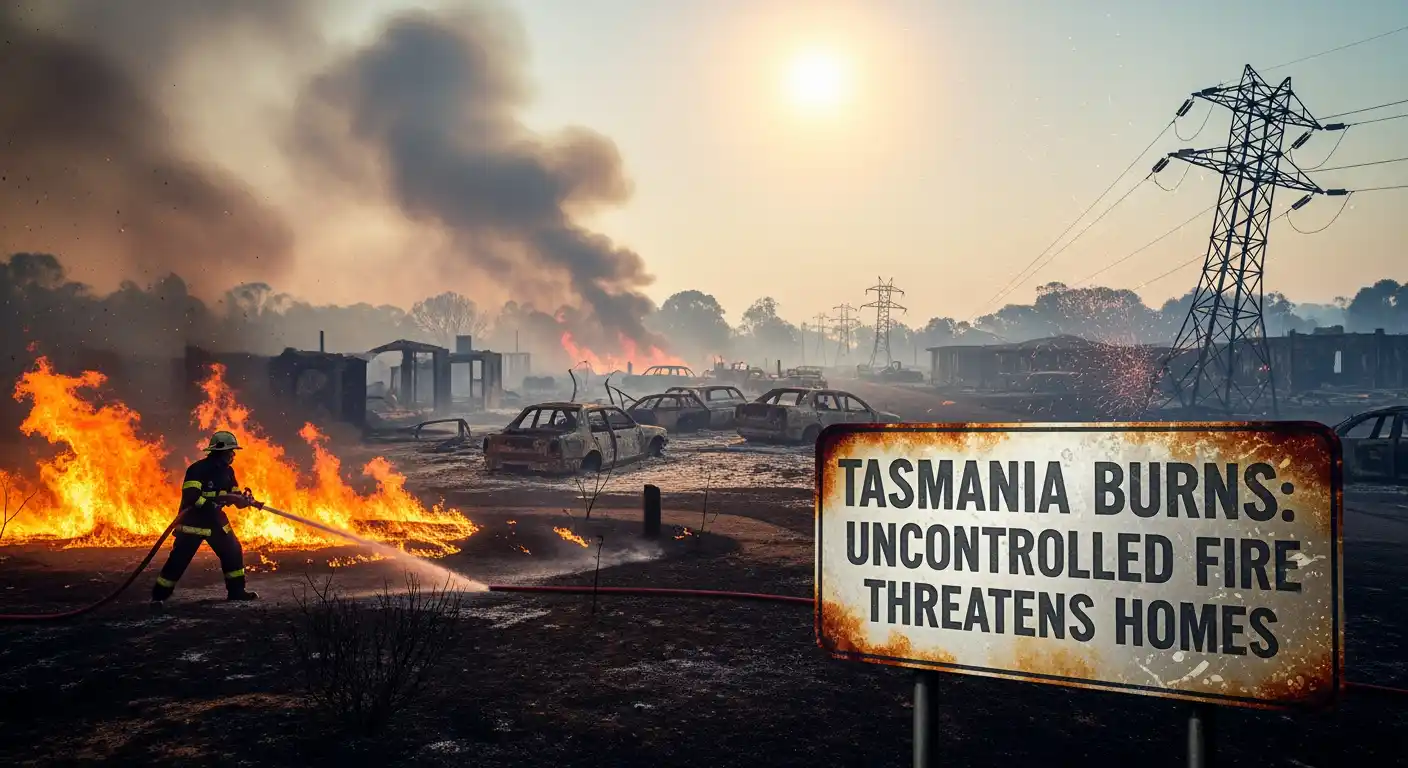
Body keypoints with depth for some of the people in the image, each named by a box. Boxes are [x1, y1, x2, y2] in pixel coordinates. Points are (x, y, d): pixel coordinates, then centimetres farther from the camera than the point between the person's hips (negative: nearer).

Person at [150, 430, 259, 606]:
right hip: (193, 521, -7)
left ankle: (236, 591, 17)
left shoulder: (227, 471, 5)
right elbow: (190, 498, -27)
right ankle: (158, 596, 7)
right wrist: (216, 500, -30)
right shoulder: (198, 470, -19)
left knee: (233, 552, 6)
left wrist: (245, 500, -15)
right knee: (179, 559, -6)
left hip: (216, 520, 7)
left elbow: (235, 497, 8)